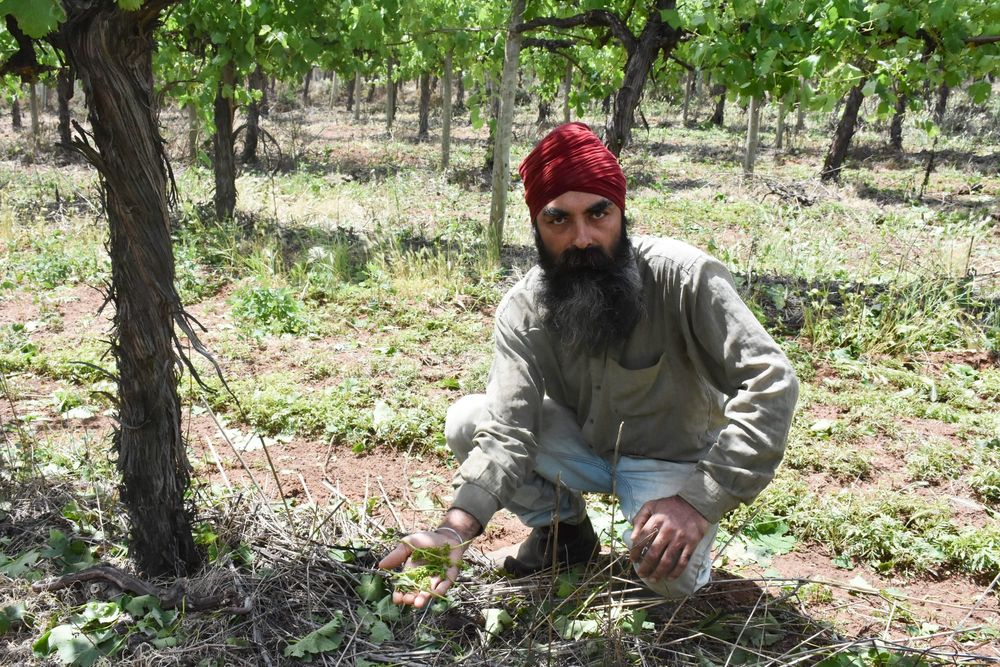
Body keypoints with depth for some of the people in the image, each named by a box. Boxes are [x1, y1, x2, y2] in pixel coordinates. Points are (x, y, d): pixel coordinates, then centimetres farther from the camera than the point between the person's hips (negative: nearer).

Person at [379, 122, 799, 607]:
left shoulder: (682, 276, -27)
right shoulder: (522, 312, -17)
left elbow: (771, 382, -30)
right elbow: (507, 429, -25)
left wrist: (700, 500, -38)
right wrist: (457, 529, -43)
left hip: (671, 460, -3)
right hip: (586, 449, 4)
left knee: (670, 573, -32)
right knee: (465, 421, -17)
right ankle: (563, 529, 7)